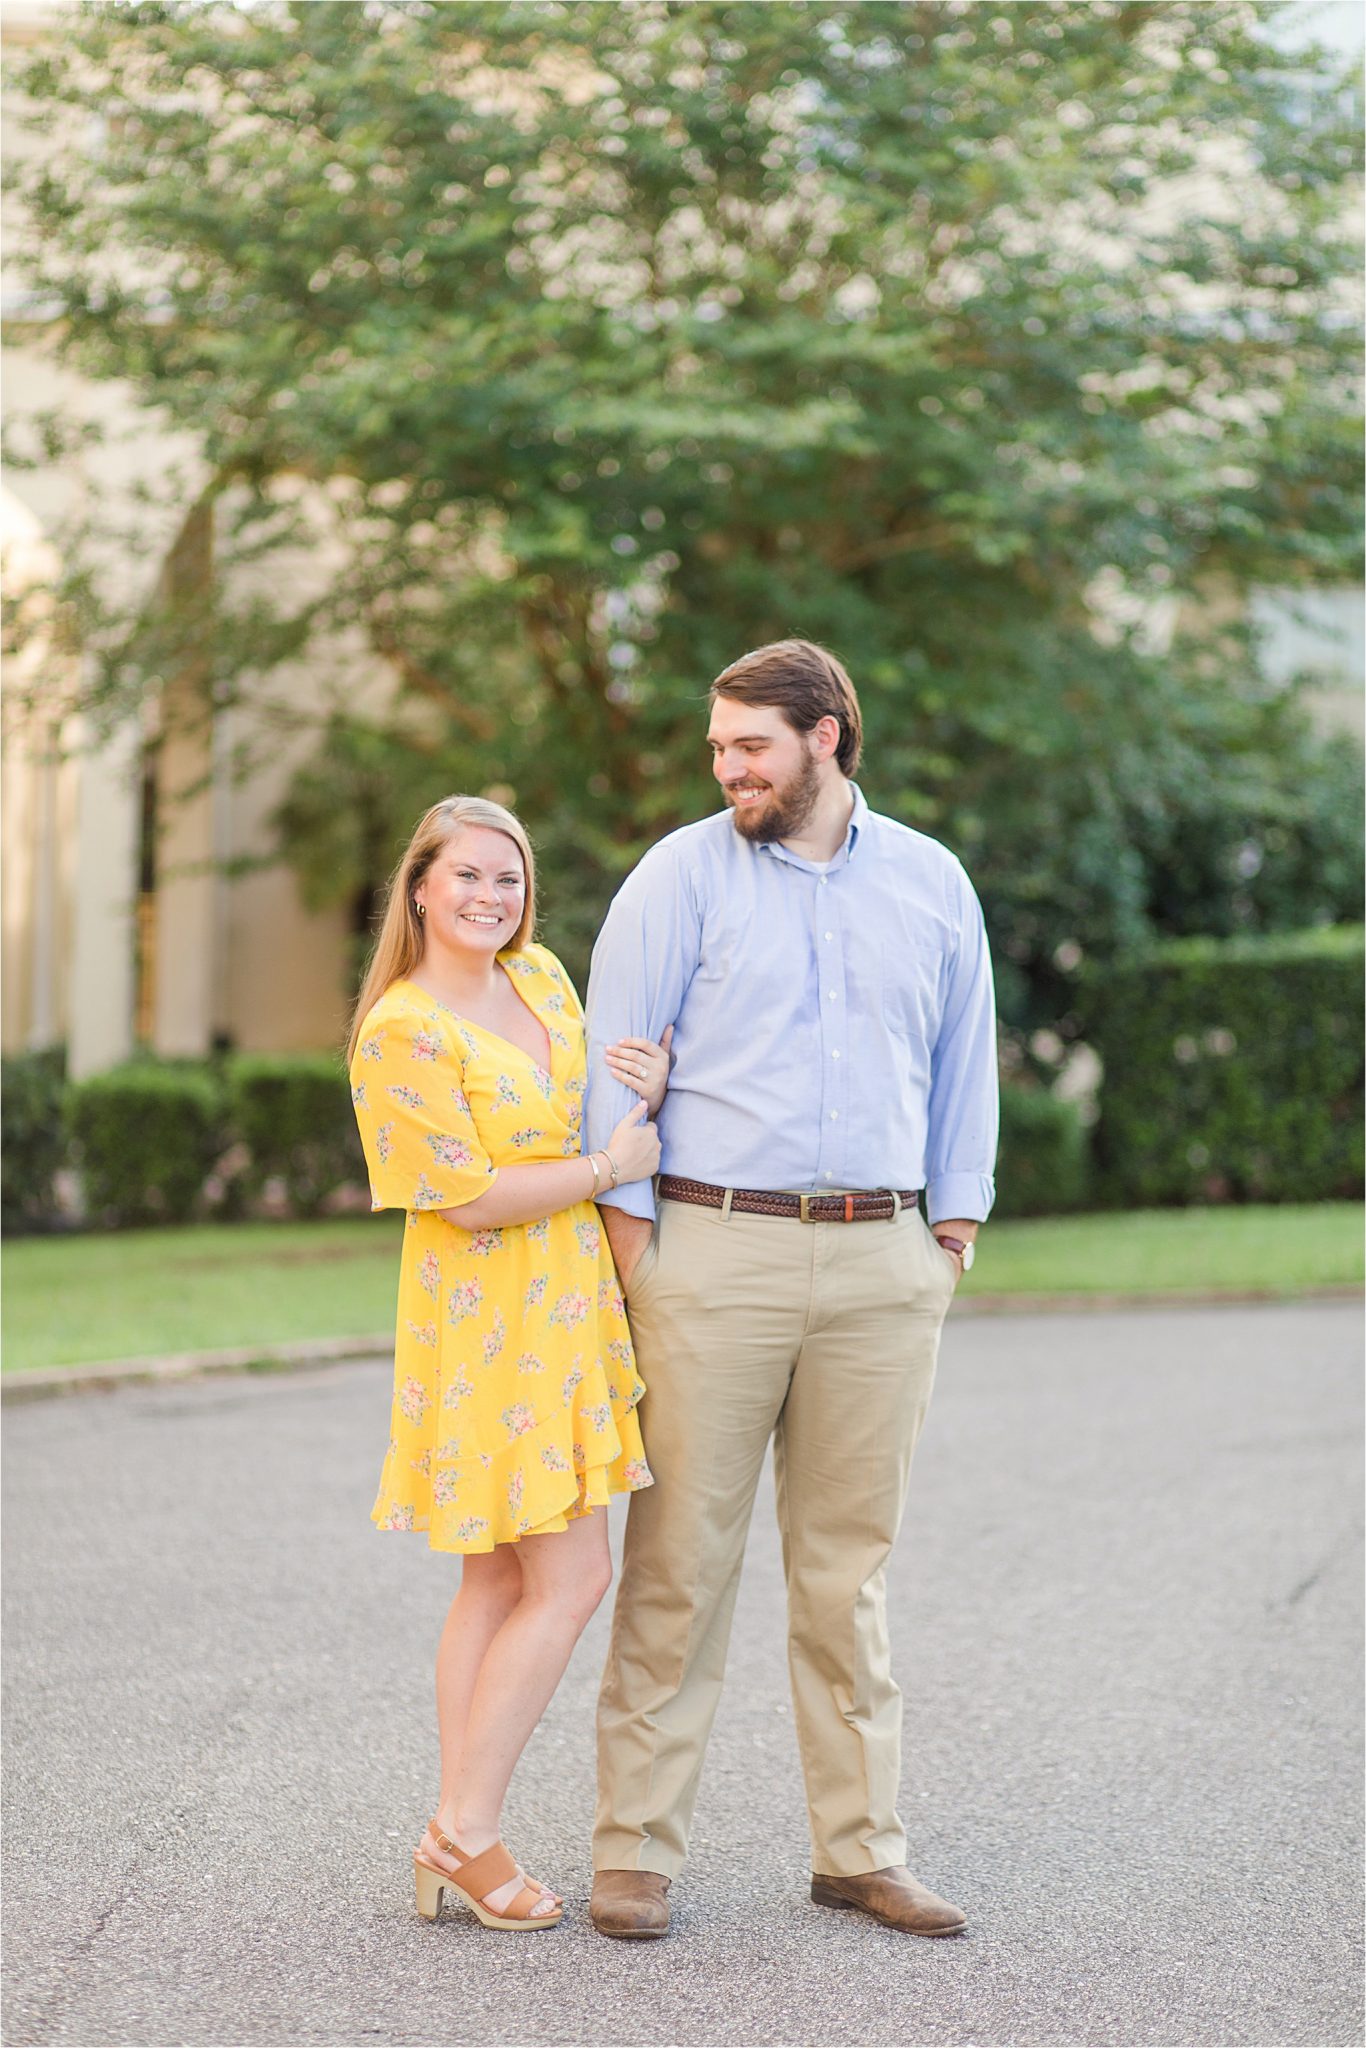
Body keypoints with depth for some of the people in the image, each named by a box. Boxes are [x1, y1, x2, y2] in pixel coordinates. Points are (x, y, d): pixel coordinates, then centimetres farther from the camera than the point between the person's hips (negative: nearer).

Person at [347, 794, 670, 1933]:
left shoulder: (542, 977, 10)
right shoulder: (402, 1030, -14)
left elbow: (589, 1113, 23)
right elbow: (468, 1196, -18)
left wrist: (647, 1095, 1)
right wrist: (610, 1168, -13)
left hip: (566, 1306, 8)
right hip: (489, 1315, -8)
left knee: (502, 1579, 9)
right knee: (570, 1577, -8)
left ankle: (458, 1846, 14)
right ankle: (463, 1833, 1)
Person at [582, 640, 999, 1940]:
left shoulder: (931, 883, 11)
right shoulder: (681, 875, 2)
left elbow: (961, 1066, 17)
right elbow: (614, 1058, 1)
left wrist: (953, 1234, 11)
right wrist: (631, 1241, -5)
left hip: (881, 1263, 3)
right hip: (715, 1254, -2)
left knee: (848, 1566, 8)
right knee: (679, 1562, -2)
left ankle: (860, 1848, 16)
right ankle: (636, 1849, 5)